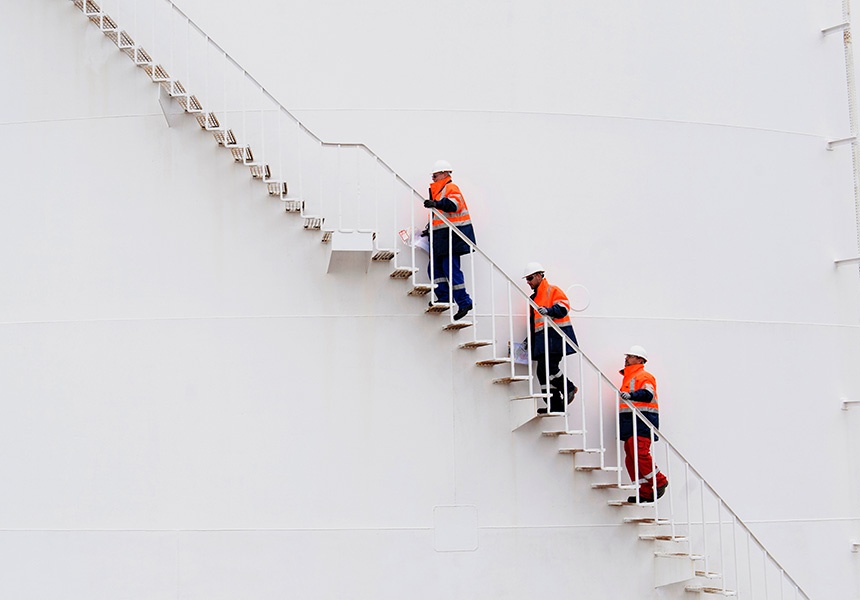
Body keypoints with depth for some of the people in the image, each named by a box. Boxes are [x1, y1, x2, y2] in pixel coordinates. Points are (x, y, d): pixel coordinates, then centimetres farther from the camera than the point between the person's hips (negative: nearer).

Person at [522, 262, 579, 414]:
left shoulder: (553, 291, -1)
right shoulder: (534, 298, 25)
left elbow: (563, 308, -17)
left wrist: (548, 310, -34)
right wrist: (528, 341, 22)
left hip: (556, 337, -9)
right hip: (542, 339, 9)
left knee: (548, 366, -19)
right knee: (542, 371, 1)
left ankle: (568, 388, 2)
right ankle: (555, 405, 3)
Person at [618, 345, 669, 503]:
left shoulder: (644, 376, -3)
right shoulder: (628, 378, 26)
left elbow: (647, 394, -21)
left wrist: (631, 395, -36)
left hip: (642, 421, -10)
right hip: (629, 423, 10)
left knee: (640, 453, -22)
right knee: (631, 458, 3)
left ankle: (660, 482, -7)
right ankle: (645, 492, 4)